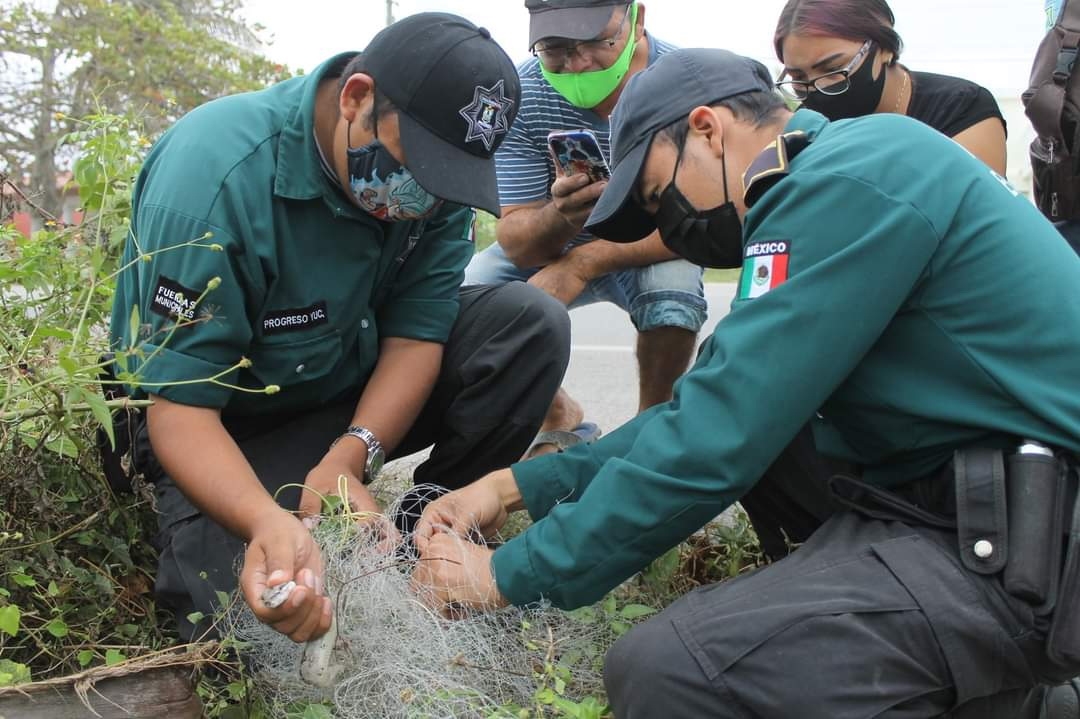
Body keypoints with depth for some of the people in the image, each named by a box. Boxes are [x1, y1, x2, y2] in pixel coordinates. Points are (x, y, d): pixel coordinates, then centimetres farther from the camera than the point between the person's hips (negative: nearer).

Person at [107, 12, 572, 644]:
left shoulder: (436, 166, -14)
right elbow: (178, 404, -30)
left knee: (531, 321, -15)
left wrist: (349, 460, -29)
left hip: (364, 388, 5)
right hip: (234, 424, -4)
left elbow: (416, 331, -12)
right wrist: (269, 522, -49)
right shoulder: (212, 175, -30)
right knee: (265, 612, -28)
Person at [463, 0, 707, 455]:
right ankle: (560, 417, 5)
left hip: (650, 248, -2)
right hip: (549, 247, 2)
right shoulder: (518, 94, -23)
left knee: (673, 291, -34)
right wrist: (560, 216, -47)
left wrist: (583, 262, -38)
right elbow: (516, 242, -23)